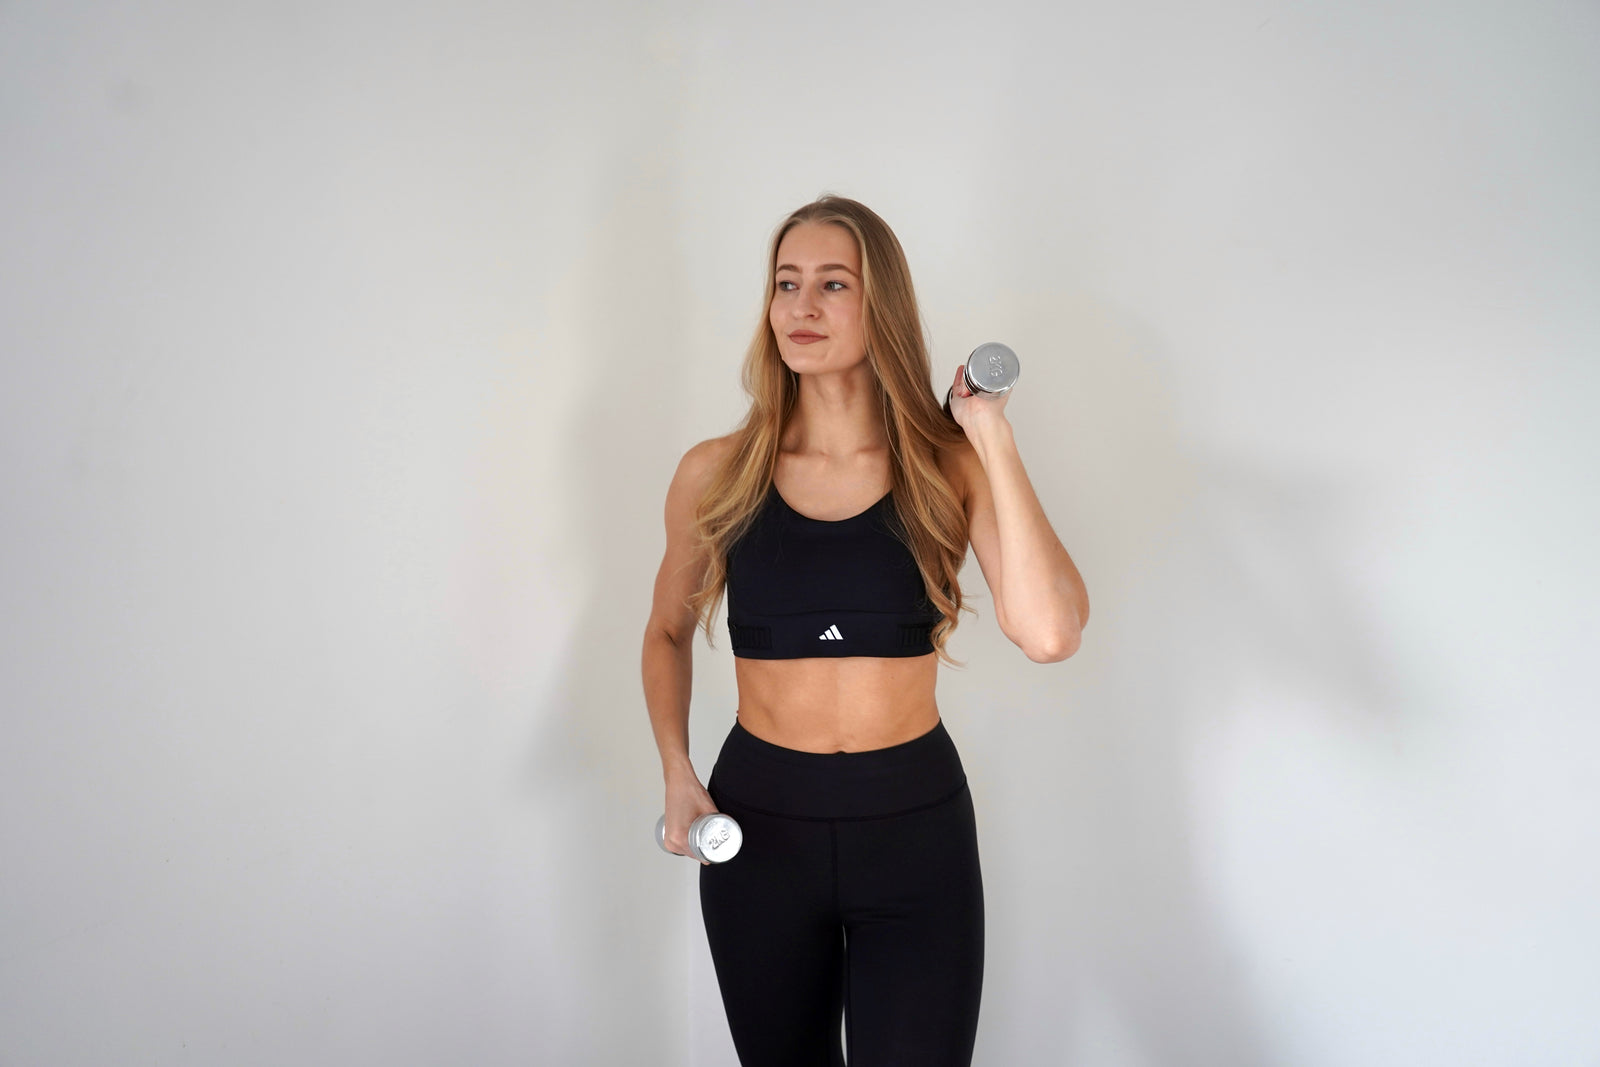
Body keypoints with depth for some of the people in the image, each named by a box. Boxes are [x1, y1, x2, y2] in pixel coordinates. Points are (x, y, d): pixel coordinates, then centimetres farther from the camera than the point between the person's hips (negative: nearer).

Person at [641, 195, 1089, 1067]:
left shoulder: (949, 467, -6)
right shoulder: (715, 474, -3)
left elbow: (1048, 633, -21)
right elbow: (668, 632, 13)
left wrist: (994, 440, -18)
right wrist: (676, 773, 0)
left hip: (917, 827, -1)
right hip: (758, 824, 2)